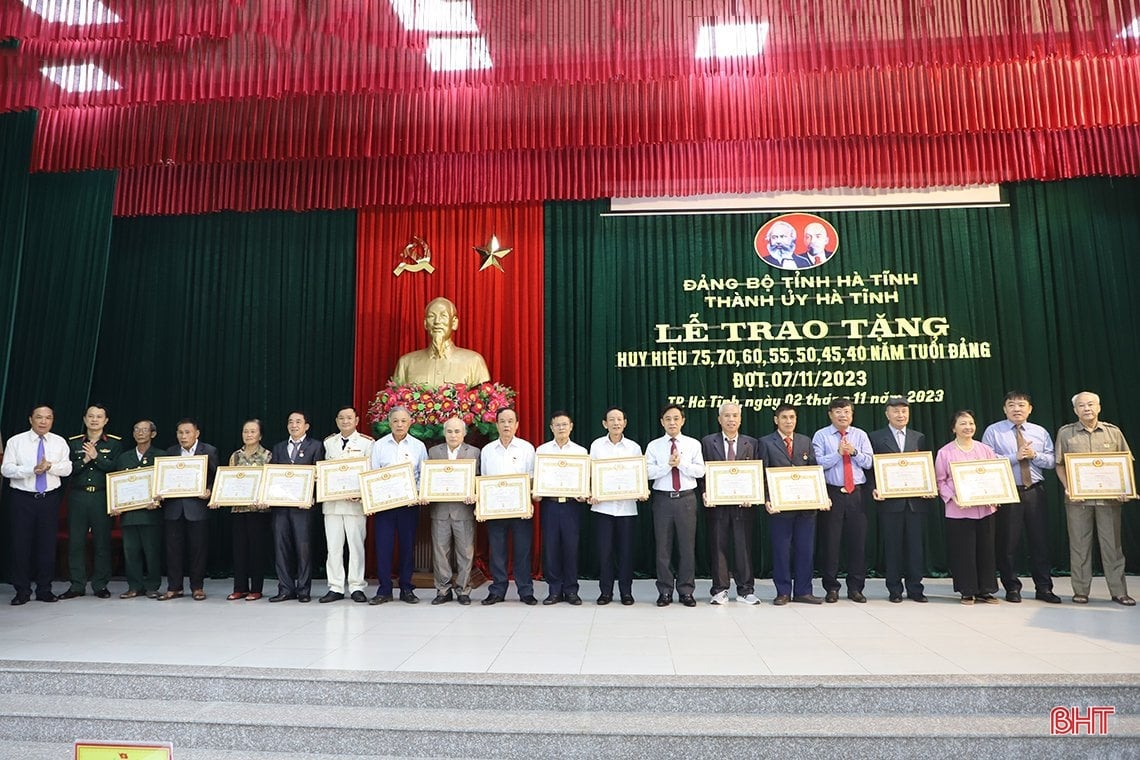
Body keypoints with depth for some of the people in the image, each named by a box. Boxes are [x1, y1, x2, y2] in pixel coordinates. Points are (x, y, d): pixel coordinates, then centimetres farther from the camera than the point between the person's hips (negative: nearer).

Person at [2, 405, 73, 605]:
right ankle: (22, 591, 11)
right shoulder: (16, 441, 2)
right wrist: (32, 469, -19)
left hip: (50, 498, 1)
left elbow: (67, 468, 0)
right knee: (21, 544, 0)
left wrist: (50, 466, -18)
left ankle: (44, 589, 15)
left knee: (48, 543, 5)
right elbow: (6, 469, -5)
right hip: (23, 498, -1)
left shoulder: (59, 442, 7)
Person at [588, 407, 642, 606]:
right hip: (602, 505, 0)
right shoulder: (596, 446, 4)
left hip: (626, 505, 0)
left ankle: (626, 591, 16)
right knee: (604, 549, 2)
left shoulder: (633, 447, 5)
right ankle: (605, 591, 14)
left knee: (626, 549, 4)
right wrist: (591, 494, -8)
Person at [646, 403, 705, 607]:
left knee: (687, 546, 4)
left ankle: (686, 591, 16)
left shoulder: (693, 444, 5)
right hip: (662, 499, 0)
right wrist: (668, 464, -16)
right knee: (663, 546, 5)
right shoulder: (654, 446, 4)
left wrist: (681, 463, -14)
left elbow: (700, 471, -3)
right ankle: (665, 591, 16)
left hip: (686, 498, 0)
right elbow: (648, 472, -6)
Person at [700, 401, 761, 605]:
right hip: (717, 503, -1)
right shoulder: (707, 442, 5)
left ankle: (745, 590, 16)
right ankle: (719, 590, 14)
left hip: (743, 504, 1)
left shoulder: (752, 443, 8)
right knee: (718, 547, 5)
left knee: (744, 547, 5)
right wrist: (705, 494, -11)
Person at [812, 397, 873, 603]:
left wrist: (854, 452, -13)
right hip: (832, 493, -2)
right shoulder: (821, 436, 1)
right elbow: (818, 463, -10)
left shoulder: (860, 435, 10)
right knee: (830, 541, 2)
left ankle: (855, 588, 17)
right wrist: (838, 452, -17)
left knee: (858, 540, 5)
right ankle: (831, 588, 13)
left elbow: (869, 462, 2)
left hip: (856, 493, 3)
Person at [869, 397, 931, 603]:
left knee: (915, 546, 5)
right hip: (890, 501, -2)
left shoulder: (920, 438, 14)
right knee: (893, 547, 3)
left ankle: (915, 589, 15)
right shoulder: (875, 437, 4)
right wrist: (874, 489, -12)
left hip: (916, 501, 2)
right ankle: (894, 590, 12)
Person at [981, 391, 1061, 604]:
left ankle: (1044, 588, 18)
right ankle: (1012, 588, 15)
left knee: (1040, 540, 7)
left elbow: (1052, 461, 5)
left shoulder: (1040, 432, 11)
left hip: (1035, 492, 3)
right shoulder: (993, 432, -1)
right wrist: (1015, 457, -16)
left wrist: (1034, 455, -12)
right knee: (1008, 542, 3)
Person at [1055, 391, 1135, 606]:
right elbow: (1059, 465, 4)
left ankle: (1118, 591, 13)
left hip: (1109, 498, 1)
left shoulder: (1113, 432, 7)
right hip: (1078, 498, -1)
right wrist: (1068, 488, -8)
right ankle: (1080, 591, 11)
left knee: (1112, 544, 5)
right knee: (1079, 545, 4)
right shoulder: (1065, 433, 4)